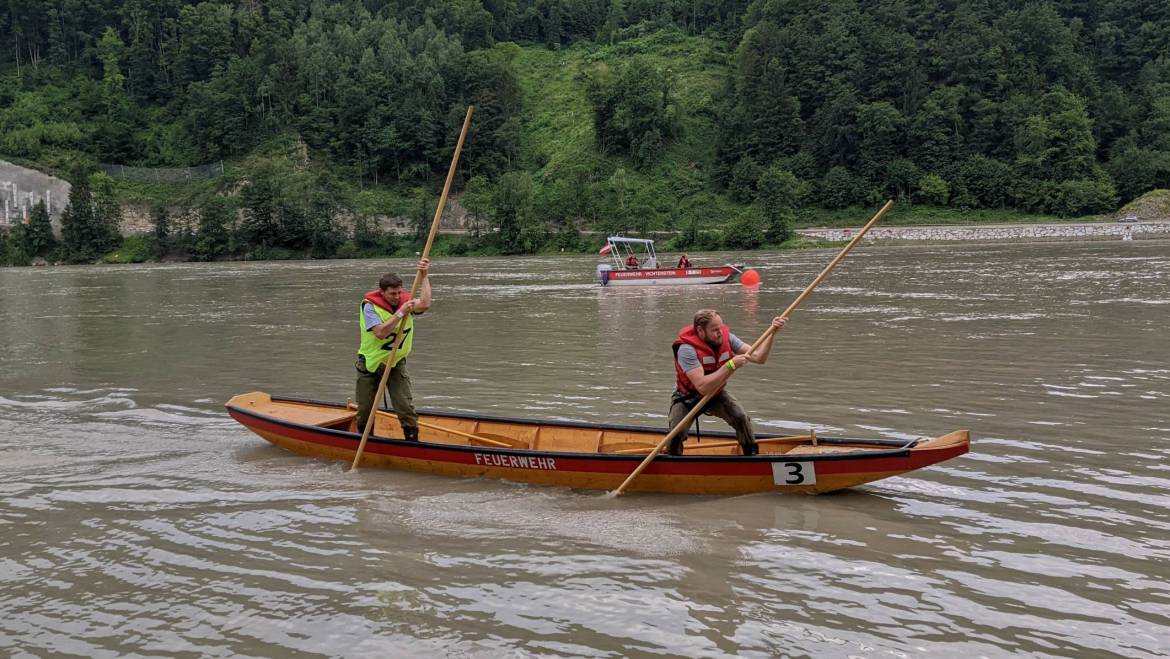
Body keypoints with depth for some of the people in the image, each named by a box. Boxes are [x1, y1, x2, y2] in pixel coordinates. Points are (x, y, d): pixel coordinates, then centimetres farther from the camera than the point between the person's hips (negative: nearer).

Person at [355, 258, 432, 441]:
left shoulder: (406, 301, -7)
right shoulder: (370, 306, -18)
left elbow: (425, 304, -29)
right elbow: (381, 333, -31)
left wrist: (424, 276, -29)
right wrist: (400, 313, -34)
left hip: (396, 363, 2)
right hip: (370, 363, -1)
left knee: (405, 407, -9)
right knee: (365, 408, 11)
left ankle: (412, 440, 0)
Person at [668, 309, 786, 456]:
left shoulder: (726, 338, -15)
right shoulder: (686, 349, -33)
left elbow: (758, 357, -15)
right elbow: (702, 387, -42)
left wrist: (772, 333, -28)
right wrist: (731, 365, -43)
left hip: (716, 394, 4)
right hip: (688, 398, -4)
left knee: (741, 418, -18)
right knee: (677, 435, -21)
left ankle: (753, 456, 3)